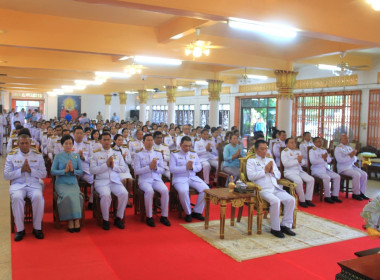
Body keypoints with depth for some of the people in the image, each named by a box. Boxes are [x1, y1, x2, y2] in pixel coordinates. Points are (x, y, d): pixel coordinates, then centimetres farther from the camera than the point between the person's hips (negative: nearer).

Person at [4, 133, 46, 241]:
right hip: (17, 184, 0)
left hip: (34, 184, 0)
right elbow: (6, 175, 3)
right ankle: (20, 229, -18)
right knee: (17, 197, -33)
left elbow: (44, 174, 6)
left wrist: (31, 170, -10)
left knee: (38, 197, -32)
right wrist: (21, 170, -10)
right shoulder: (11, 155, 7)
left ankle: (37, 228, -16)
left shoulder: (38, 155, 9)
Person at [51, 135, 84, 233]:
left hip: (73, 183, 2)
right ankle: (70, 220, -20)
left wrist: (73, 170, -12)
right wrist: (65, 170, -15)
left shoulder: (77, 156, 13)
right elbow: (53, 171, -2)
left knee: (76, 195, -30)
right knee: (68, 195, -31)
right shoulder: (58, 156, 6)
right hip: (61, 183, -2)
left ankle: (76, 219, -22)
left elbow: (81, 171, 8)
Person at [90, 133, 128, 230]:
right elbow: (92, 170, -4)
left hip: (115, 181, 3)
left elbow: (124, 169, 10)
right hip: (102, 182, -2)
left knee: (124, 193, -25)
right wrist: (106, 165, -12)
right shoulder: (96, 155, 9)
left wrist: (113, 165, -6)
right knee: (106, 195, -32)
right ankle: (105, 220, -10)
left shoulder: (117, 154, 18)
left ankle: (118, 218, -5)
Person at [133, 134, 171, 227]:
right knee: (149, 191, -34)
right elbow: (136, 171, -4)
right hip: (144, 180, -3)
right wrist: (149, 167, -15)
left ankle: (164, 216, -13)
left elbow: (162, 170, 12)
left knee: (165, 190, -27)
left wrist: (156, 168, -10)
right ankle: (149, 217, -18)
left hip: (156, 179, 3)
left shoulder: (158, 153, 16)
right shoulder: (138, 154, 5)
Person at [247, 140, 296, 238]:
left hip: (276, 188, 6)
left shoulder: (271, 160, 25)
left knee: (291, 199, -16)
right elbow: (250, 176, -9)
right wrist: (265, 171, -8)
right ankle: (275, 228, -15)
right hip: (263, 189, -6)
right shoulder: (251, 160, 7)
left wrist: (272, 171, 0)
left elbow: (278, 175, 22)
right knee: (275, 201, -31)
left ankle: (285, 225, -3)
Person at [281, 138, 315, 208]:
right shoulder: (284, 152, 0)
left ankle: (308, 199, -8)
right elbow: (286, 163, -15)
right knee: (299, 181, -32)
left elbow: (304, 163, 15)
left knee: (311, 179, -15)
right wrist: (297, 160, -16)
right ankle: (302, 200, -16)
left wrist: (301, 160, -9)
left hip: (300, 171, 7)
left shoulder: (298, 151, 21)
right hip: (290, 172, -6)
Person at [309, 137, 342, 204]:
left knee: (337, 176, -12)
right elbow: (312, 161, -16)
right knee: (327, 177, -31)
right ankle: (327, 196, -18)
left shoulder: (324, 150, 20)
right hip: (316, 170, -7)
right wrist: (322, 158, -15)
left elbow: (329, 160, 12)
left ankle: (335, 195, -6)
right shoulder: (312, 150, -1)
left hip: (325, 168, 7)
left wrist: (326, 158, -11)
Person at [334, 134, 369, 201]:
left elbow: (355, 159, 18)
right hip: (343, 168, -7)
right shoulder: (338, 148, -4)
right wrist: (350, 156, -19)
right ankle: (356, 194, -16)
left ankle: (362, 193, -3)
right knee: (357, 174, -28)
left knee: (364, 174, -12)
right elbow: (340, 160, -19)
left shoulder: (350, 147, 18)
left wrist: (354, 155, -4)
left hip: (352, 166, 7)